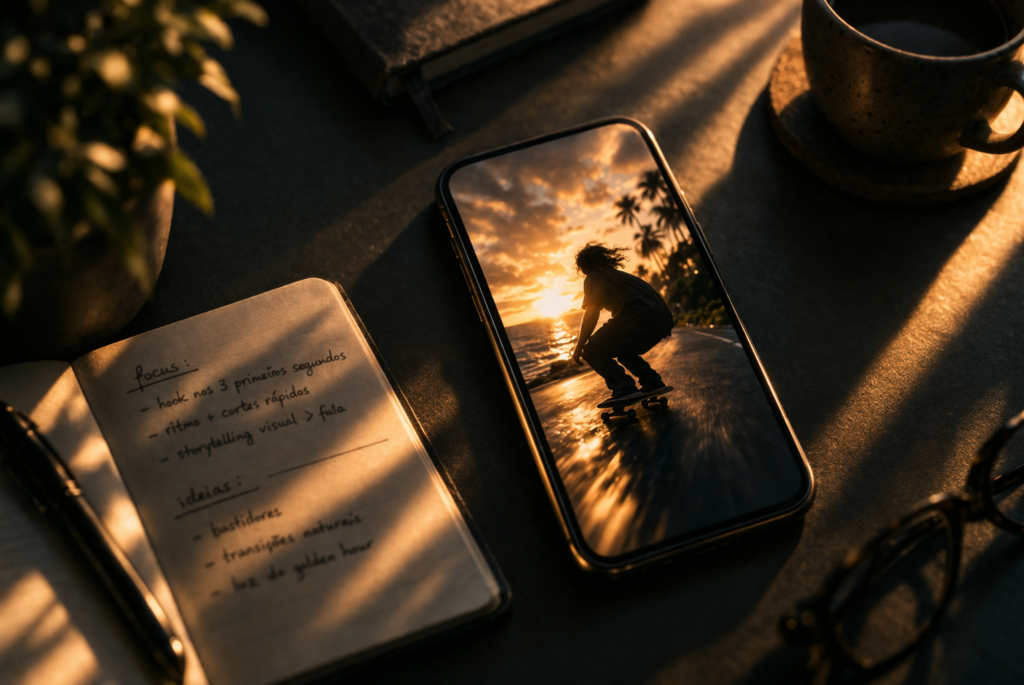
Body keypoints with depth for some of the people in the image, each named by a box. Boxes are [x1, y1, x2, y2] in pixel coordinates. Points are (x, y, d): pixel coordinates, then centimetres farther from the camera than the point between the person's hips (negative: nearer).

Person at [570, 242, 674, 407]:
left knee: (592, 351, 1)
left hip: (640, 318, -9)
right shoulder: (619, 275, 33)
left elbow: (590, 315, 0)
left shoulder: (594, 278, 9)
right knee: (623, 351, 32)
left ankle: (624, 388, -13)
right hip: (663, 321, 9)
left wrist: (579, 347, 5)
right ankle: (653, 382, 19)